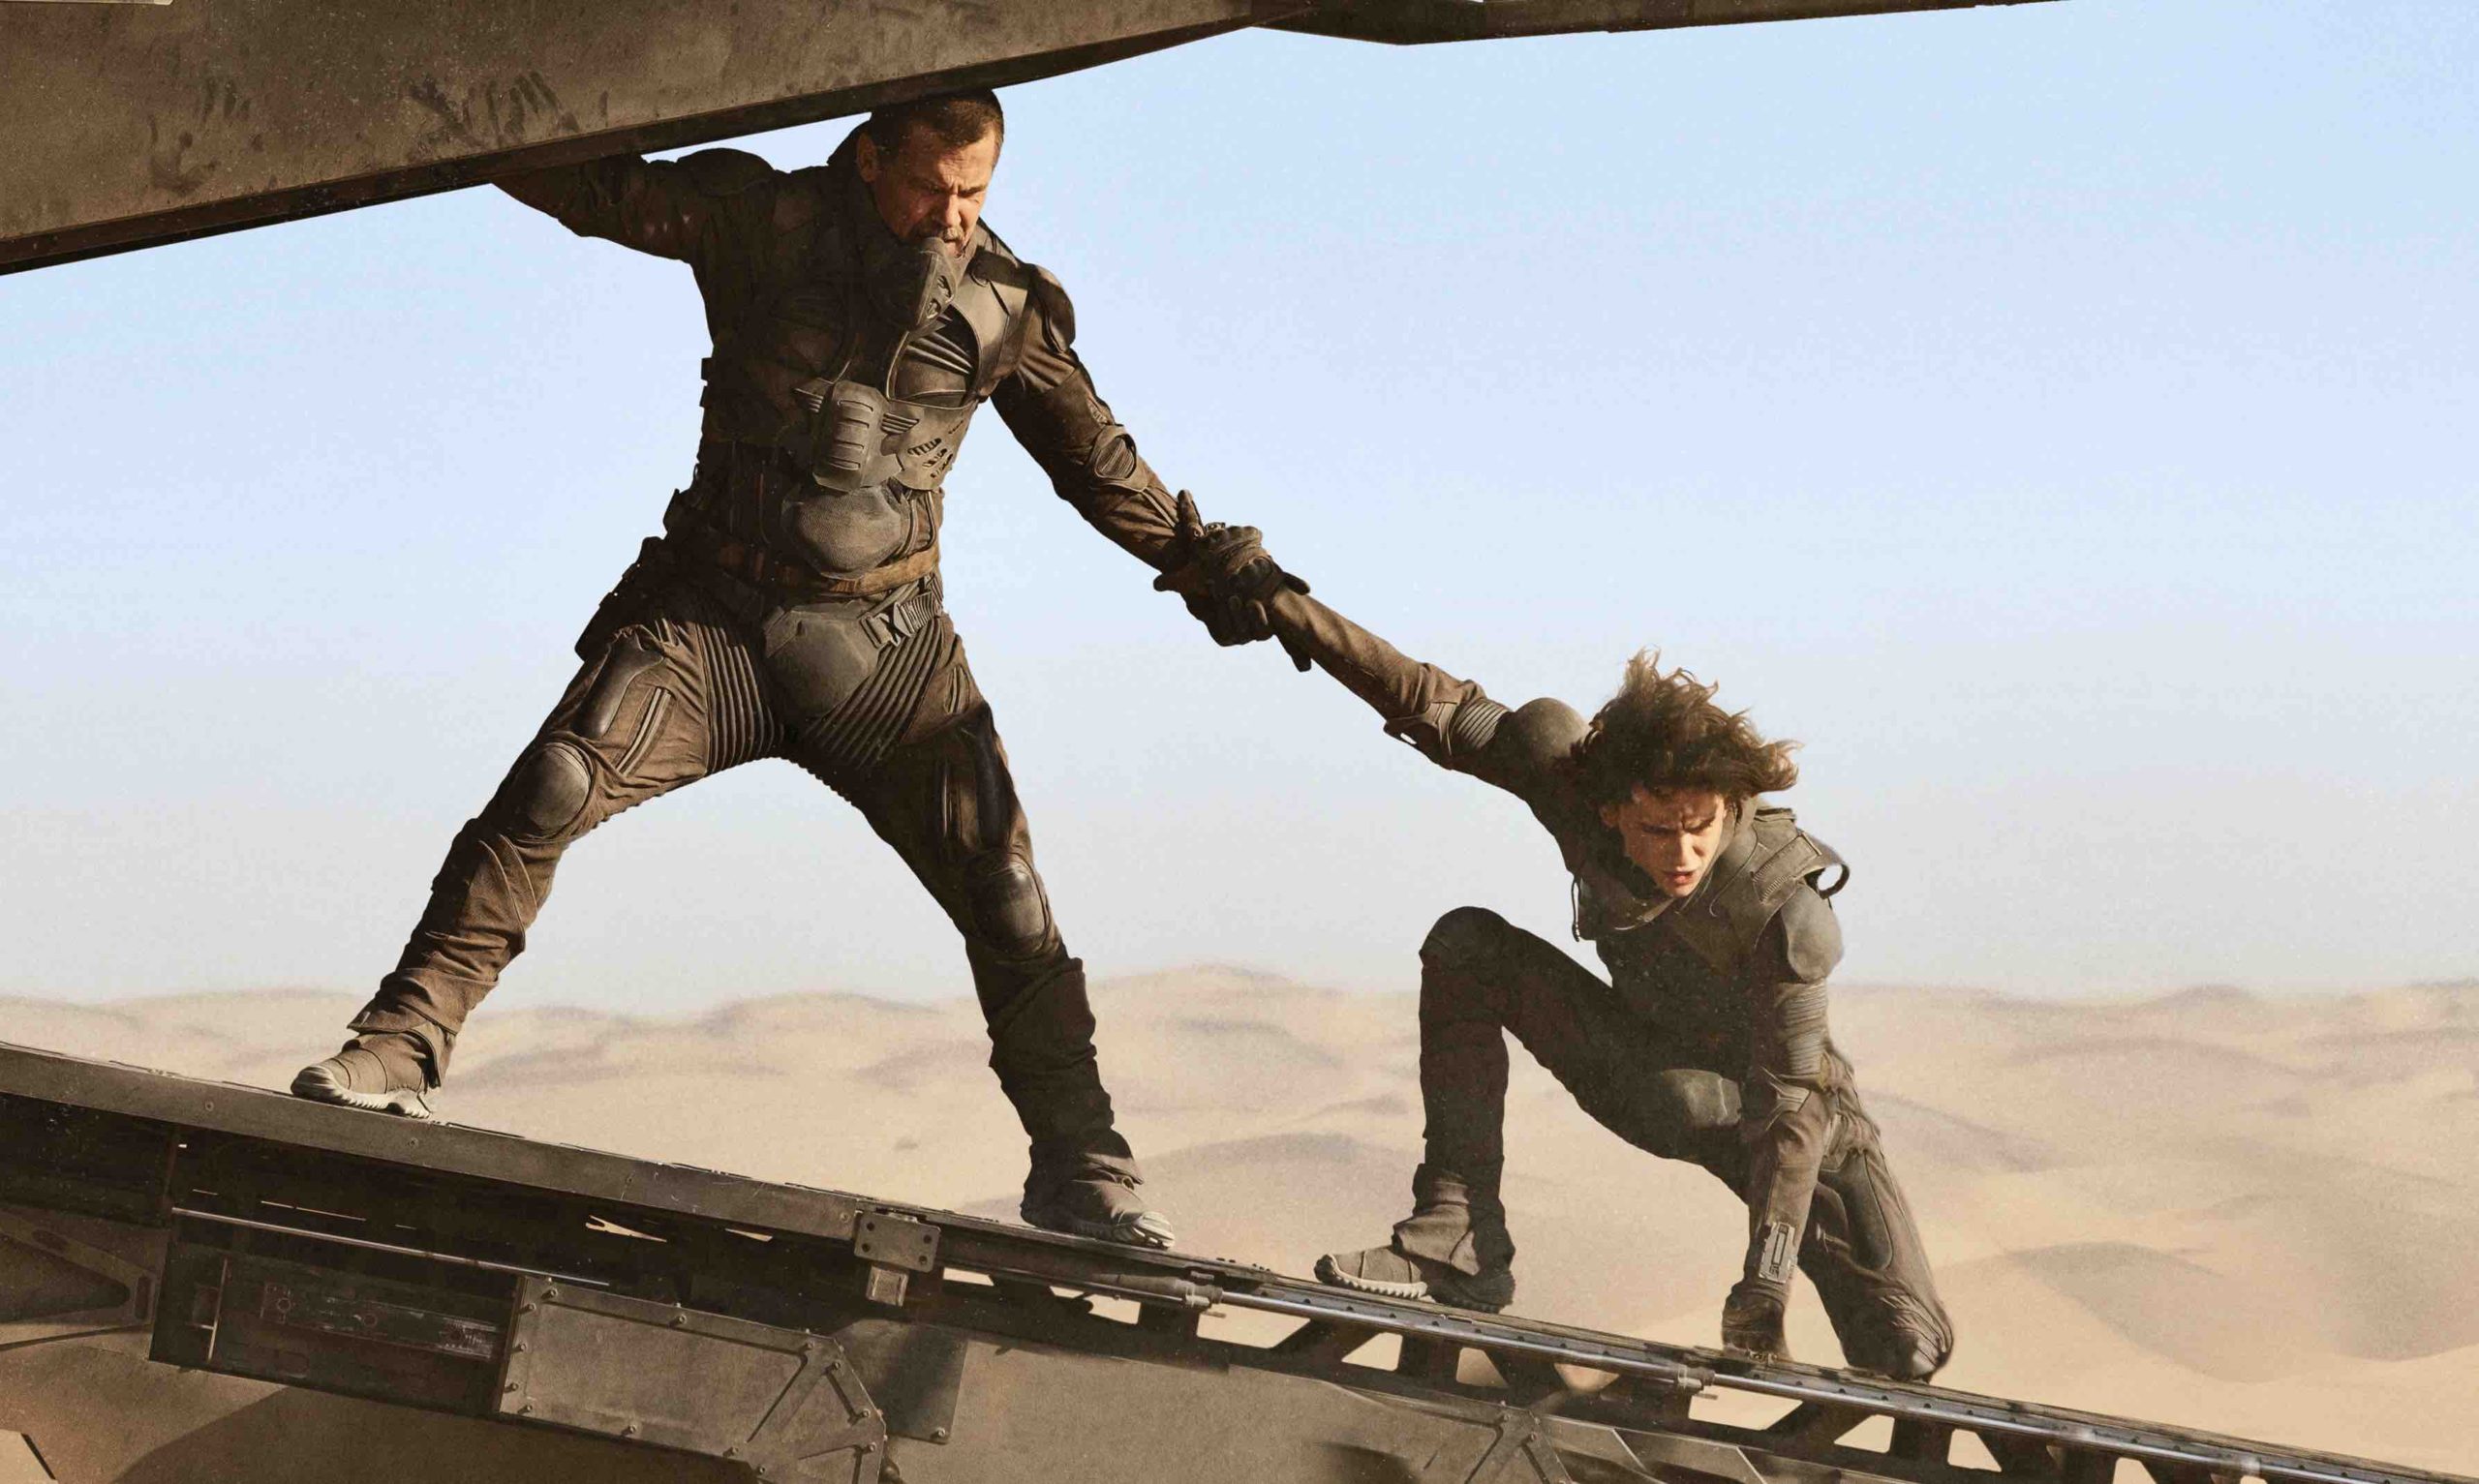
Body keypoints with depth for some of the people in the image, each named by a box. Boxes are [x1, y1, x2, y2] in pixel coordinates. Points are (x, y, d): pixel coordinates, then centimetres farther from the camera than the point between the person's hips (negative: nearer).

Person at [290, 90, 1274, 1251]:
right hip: (712, 613, -1)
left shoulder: (1003, 303, 0)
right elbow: (583, 182, -12)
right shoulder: (764, 220, -6)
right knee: (549, 793, -22)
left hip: (878, 639, 1)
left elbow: (1096, 457, 13)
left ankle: (1080, 1172, 8)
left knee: (1004, 895, -5)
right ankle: (398, 1051, -15)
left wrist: (1202, 569, 17)